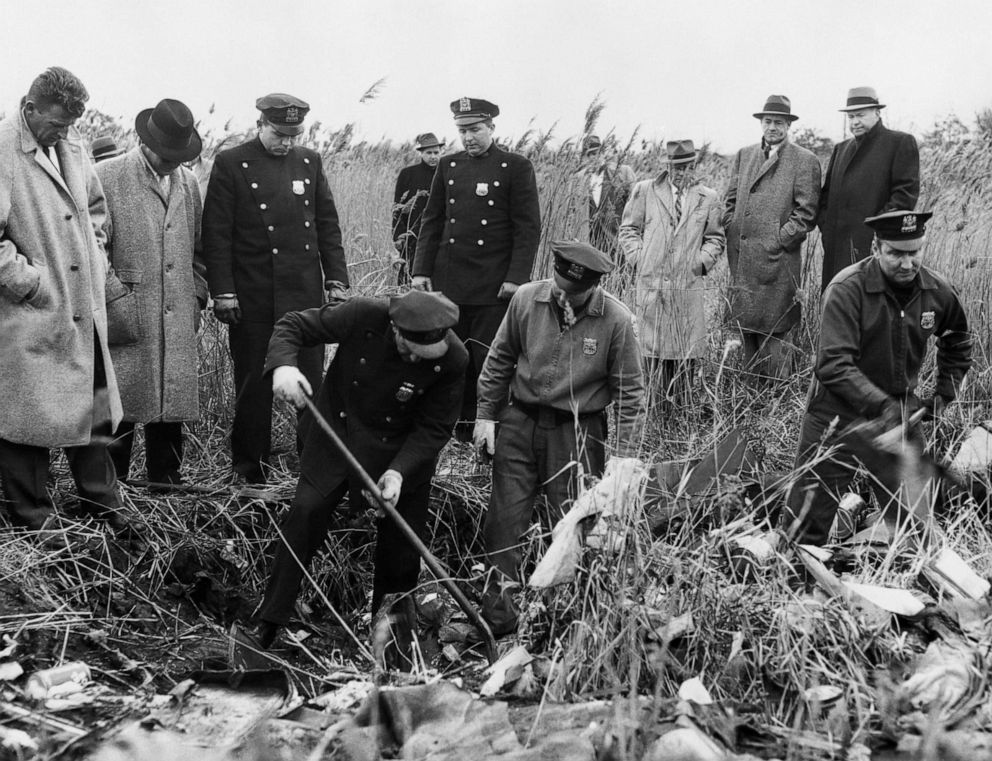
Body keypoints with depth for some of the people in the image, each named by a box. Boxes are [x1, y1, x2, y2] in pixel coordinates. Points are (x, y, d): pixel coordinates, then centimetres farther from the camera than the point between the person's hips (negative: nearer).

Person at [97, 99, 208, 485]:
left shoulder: (188, 183, 14)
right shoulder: (106, 176, -3)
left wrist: (197, 297, 12)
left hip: (178, 322, 5)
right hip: (126, 319, -5)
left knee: (171, 410, 8)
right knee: (119, 413, -3)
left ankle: (168, 488, 19)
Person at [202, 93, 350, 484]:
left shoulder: (310, 162, 10)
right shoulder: (230, 163, -2)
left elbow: (328, 225, 13)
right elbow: (216, 233, -4)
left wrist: (336, 280, 6)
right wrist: (223, 292, -9)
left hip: (306, 294, 3)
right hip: (252, 297, -3)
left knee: (312, 380, 6)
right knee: (253, 384, 5)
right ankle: (251, 466, 17)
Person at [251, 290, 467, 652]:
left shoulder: (452, 359, -24)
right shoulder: (364, 316, -26)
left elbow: (434, 428, -15)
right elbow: (293, 326, -15)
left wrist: (399, 471, -28)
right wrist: (283, 365, -35)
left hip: (400, 451, 1)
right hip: (337, 431, 0)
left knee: (400, 540, 4)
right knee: (306, 512, -14)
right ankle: (269, 625, -3)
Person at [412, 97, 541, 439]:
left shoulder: (516, 167, -2)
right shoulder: (448, 166, 12)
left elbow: (529, 227, -5)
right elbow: (432, 221, 14)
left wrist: (516, 278, -12)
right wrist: (422, 270, 6)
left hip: (493, 287, -4)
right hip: (448, 282, 4)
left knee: (490, 360, -5)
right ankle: (462, 430, 17)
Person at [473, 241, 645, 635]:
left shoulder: (616, 320, -12)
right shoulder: (526, 299, -5)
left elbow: (630, 393, -6)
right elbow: (499, 361, 9)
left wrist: (625, 456, -8)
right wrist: (486, 414, 8)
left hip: (578, 432, -2)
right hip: (520, 423, 3)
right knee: (504, 517, 3)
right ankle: (497, 603, 15)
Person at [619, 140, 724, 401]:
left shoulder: (709, 198, 9)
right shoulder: (645, 191, 7)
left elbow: (715, 237, 15)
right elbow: (628, 229, 10)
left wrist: (702, 262, 0)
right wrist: (638, 258, -1)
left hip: (688, 284, 1)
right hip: (650, 281, -1)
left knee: (685, 351, 2)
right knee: (652, 350, -1)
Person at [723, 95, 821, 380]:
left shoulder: (805, 161, 0)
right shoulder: (744, 155, 17)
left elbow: (806, 212, -5)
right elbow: (731, 200, 19)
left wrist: (780, 240, -10)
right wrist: (734, 234, 5)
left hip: (777, 260, -5)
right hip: (742, 259, 5)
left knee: (773, 333, -7)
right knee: (746, 329, 8)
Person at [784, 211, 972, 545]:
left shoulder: (938, 291, -2)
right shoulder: (846, 289, -20)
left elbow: (957, 342, 20)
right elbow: (833, 365, -26)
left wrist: (945, 393, 12)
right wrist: (881, 406, -33)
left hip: (901, 409, 5)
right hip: (839, 413, -5)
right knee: (806, 530, -3)